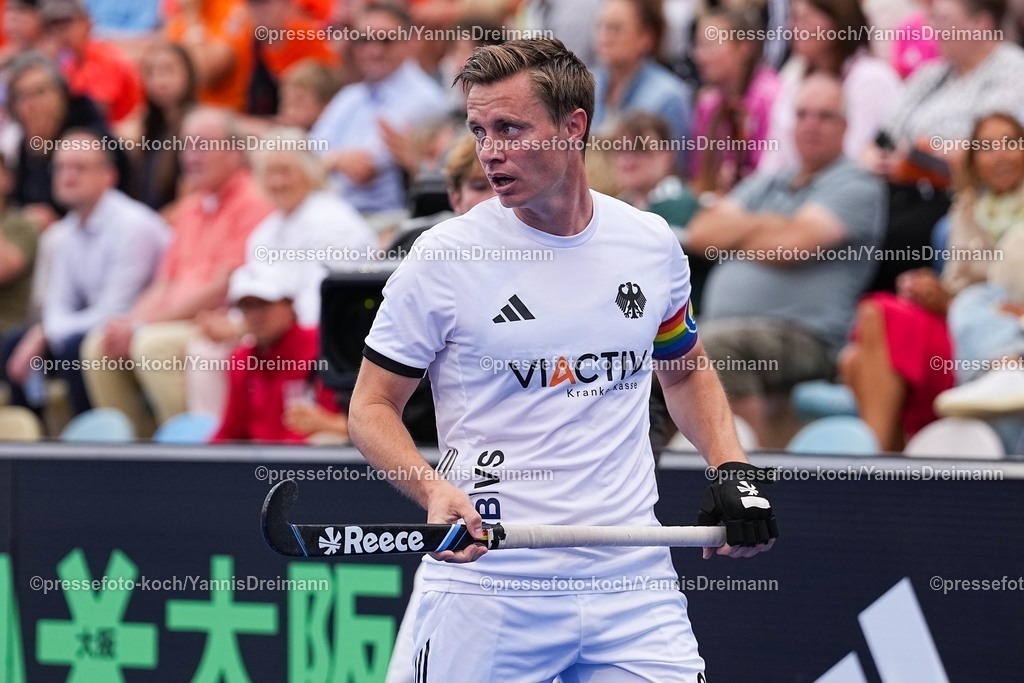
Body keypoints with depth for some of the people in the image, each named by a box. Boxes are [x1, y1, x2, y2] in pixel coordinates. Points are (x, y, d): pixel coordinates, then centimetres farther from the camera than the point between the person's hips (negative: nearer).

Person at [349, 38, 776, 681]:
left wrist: (732, 469, 6)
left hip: (633, 579, 3)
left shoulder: (651, 243, 6)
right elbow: (372, 406, 0)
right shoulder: (445, 257, -6)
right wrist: (435, 491, -18)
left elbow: (687, 370, 22)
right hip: (487, 588, -3)